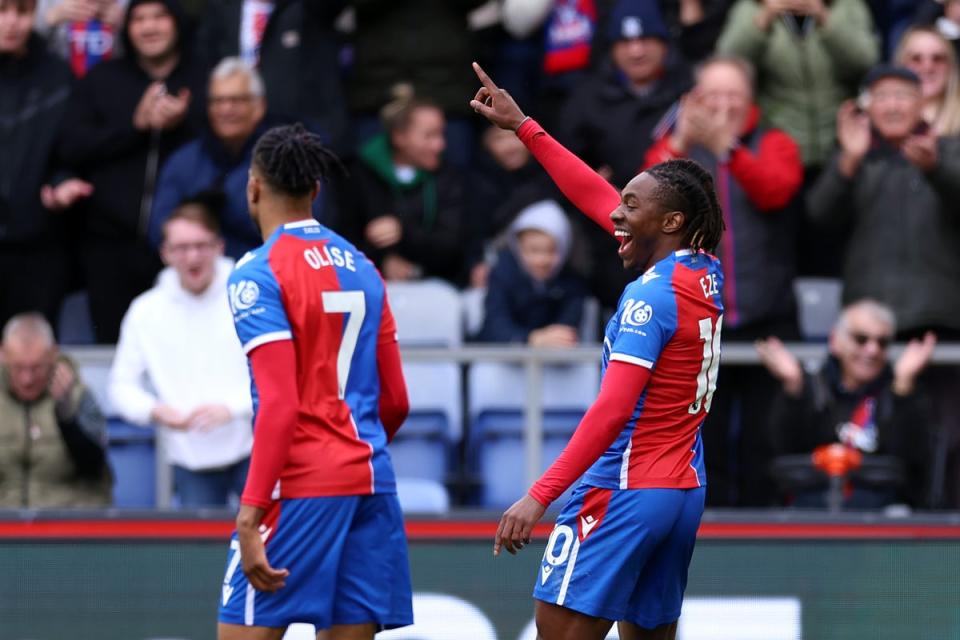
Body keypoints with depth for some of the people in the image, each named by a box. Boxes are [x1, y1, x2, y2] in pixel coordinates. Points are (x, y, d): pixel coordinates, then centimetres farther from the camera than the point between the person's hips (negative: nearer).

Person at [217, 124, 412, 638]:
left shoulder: (258, 275, -7)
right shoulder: (360, 268, 14)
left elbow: (280, 404, -16)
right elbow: (395, 400, 16)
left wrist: (250, 516, -19)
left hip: (299, 484, -7)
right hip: (370, 480, 7)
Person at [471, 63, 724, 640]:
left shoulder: (652, 295, -14)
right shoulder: (707, 275, 10)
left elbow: (612, 410, -22)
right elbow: (595, 197, 20)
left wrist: (541, 496, -26)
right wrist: (523, 127, 24)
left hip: (625, 491, -9)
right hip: (686, 493, 9)